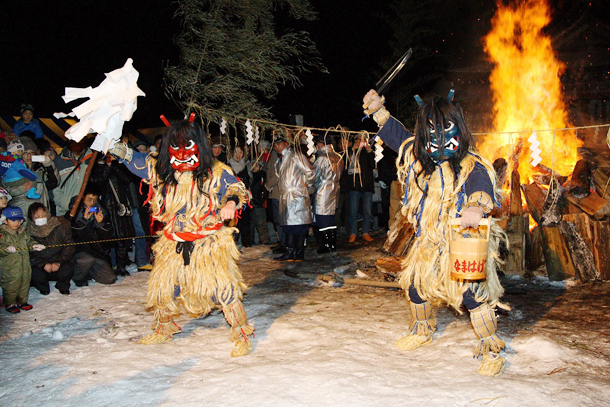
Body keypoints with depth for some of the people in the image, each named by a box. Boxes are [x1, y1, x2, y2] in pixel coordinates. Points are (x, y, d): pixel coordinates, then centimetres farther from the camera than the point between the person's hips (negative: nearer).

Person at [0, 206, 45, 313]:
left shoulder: (23, 232, 10)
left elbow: (29, 241, 16)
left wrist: (35, 246, -3)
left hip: (25, 265, 6)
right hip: (10, 267, -6)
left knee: (25, 283, 14)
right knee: (11, 286, 1)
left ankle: (22, 302, 28)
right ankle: (10, 304, 15)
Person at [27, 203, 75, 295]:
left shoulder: (60, 226, -9)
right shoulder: (28, 232, -7)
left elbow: (70, 246, -8)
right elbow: (29, 255, -6)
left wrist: (58, 262, -18)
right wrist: (43, 264, -21)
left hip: (60, 263, 0)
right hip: (41, 266, 1)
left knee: (67, 270, -29)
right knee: (34, 273, -29)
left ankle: (63, 287, 10)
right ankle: (43, 289, 9)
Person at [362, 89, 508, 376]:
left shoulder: (470, 164, -20)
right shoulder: (416, 155, -2)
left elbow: (482, 185, -39)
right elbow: (397, 134, 16)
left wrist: (476, 207, -61)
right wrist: (378, 111, 7)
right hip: (429, 240, 7)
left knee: (472, 293, -14)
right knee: (415, 283, 17)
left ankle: (491, 350, 7)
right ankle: (422, 332, 46)